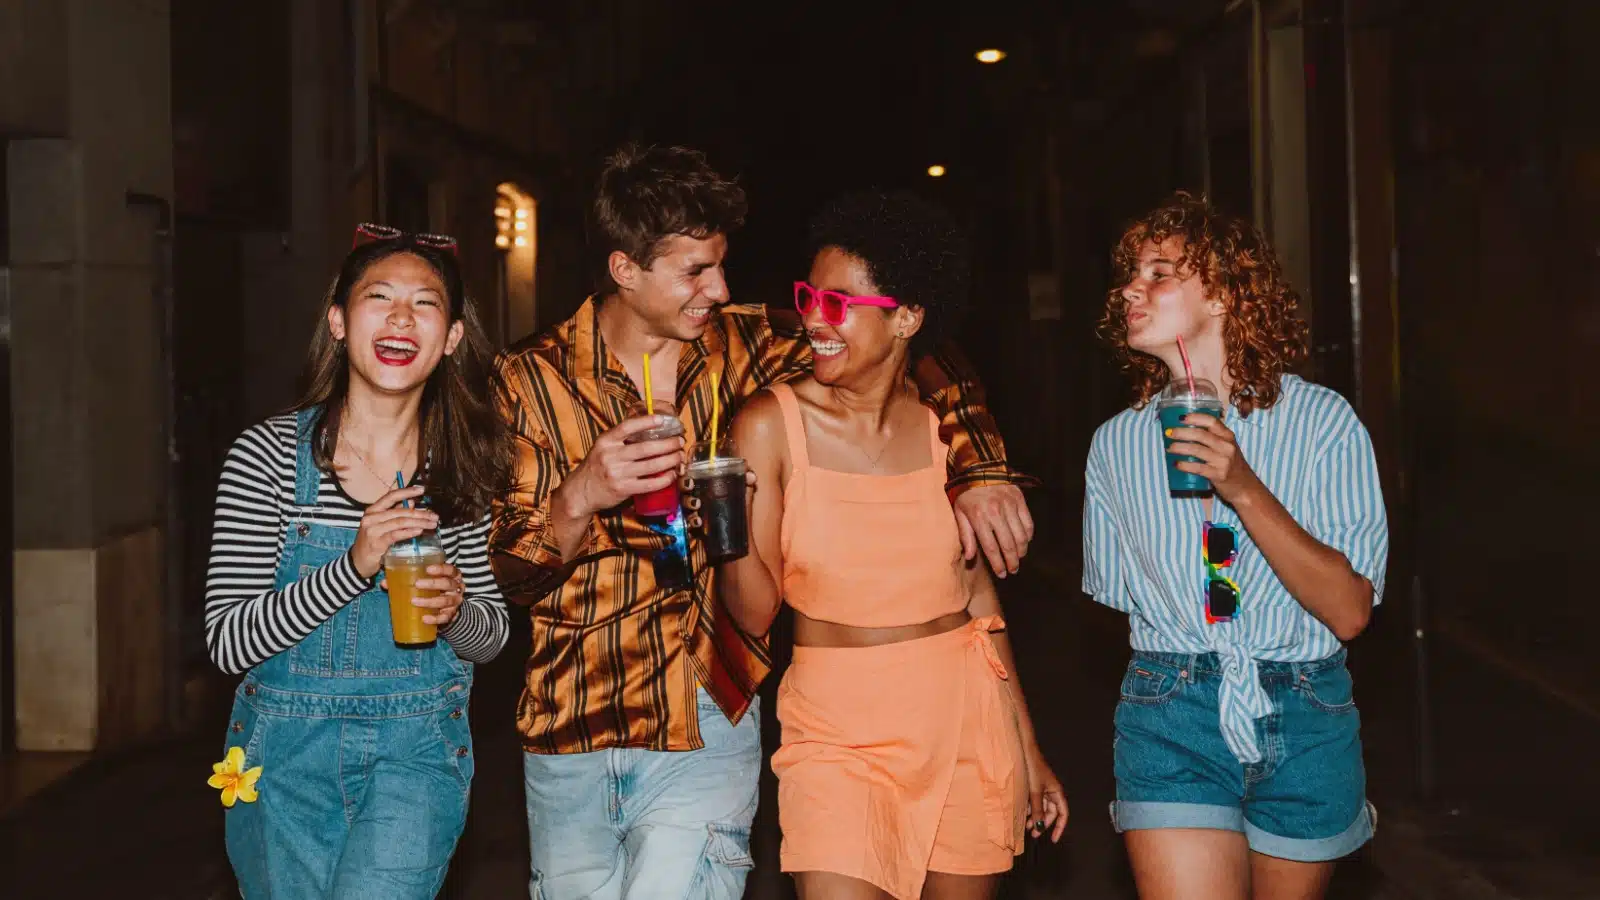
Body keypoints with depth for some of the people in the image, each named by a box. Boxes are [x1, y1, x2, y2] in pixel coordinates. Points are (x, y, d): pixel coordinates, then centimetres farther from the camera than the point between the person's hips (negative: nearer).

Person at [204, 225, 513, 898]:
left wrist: (457, 610, -17)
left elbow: (491, 637, 7)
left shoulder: (465, 465, -3)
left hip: (419, 749, 0)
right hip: (287, 749, 0)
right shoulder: (267, 455, -9)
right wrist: (353, 567, -25)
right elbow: (228, 642, -12)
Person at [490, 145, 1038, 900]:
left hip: (709, 723, 0)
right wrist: (579, 498, -23)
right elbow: (509, 577, -5)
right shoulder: (533, 379, -3)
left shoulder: (743, 346, 2)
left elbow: (920, 364, 9)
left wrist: (981, 470, -7)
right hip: (571, 731, 0)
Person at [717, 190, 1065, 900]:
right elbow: (754, 614, -7)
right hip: (837, 728, -2)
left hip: (967, 718, 2)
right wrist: (734, 534, -28)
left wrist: (1028, 751, 11)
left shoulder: (946, 425, -1)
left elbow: (978, 594, 8)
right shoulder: (771, 424, -8)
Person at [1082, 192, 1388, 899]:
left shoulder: (1324, 421, -5)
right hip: (1170, 718, 1)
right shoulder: (1117, 443, 3)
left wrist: (1244, 489, -20)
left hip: (1306, 719, 0)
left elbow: (1349, 612, -13)